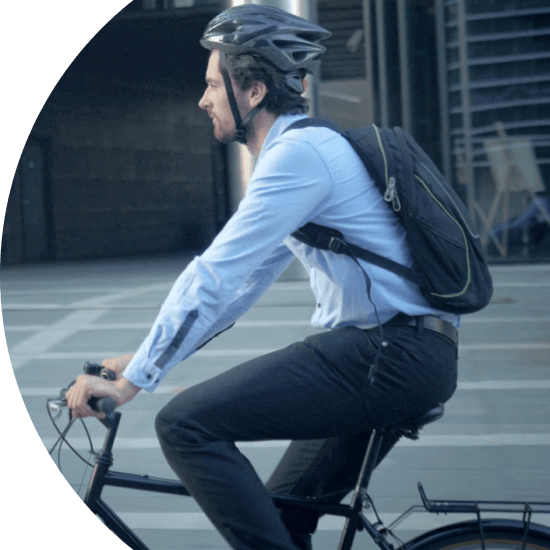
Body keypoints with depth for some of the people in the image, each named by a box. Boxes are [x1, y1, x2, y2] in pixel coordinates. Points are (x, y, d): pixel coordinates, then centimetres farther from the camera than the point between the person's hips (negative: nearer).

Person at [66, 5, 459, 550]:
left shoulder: (300, 151, -13)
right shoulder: (301, 150, 21)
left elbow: (213, 279, -17)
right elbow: (241, 281, 24)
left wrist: (131, 381, -12)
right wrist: (145, 358, 22)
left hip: (391, 354, -10)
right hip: (396, 356, 10)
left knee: (186, 423, -16)